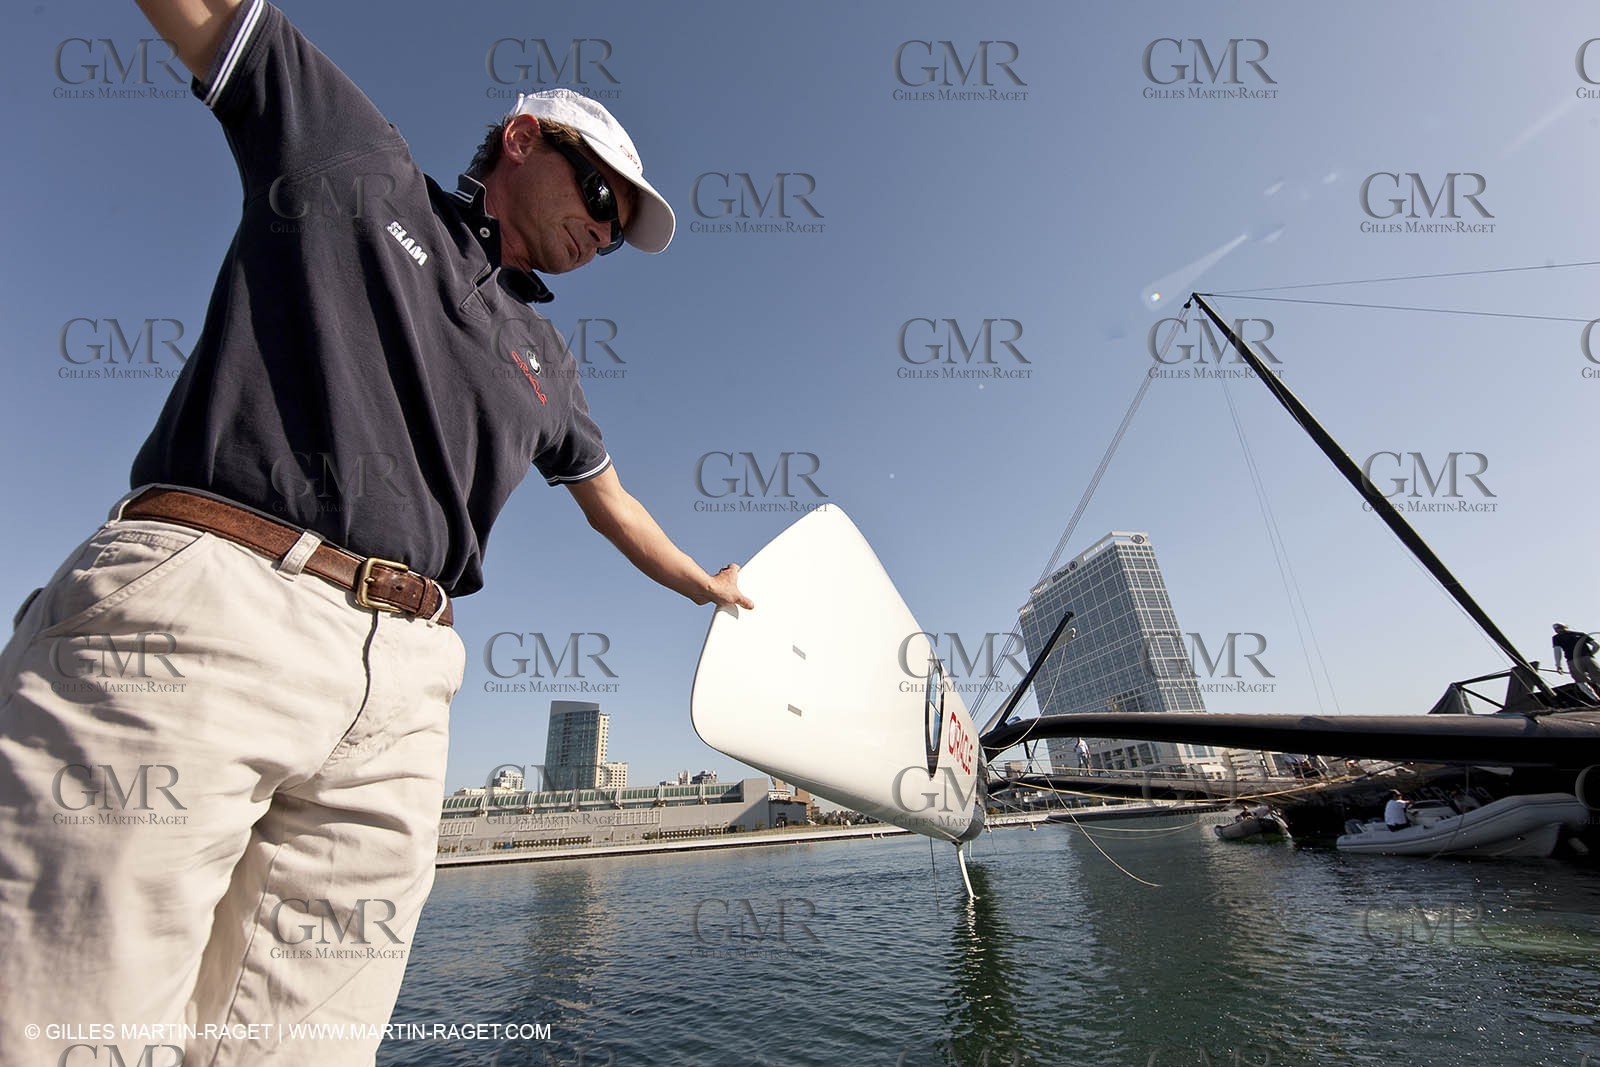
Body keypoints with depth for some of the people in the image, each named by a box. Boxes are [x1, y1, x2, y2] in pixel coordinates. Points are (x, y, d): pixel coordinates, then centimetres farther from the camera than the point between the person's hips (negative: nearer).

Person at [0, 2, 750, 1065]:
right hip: (196, 610, -3)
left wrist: (708, 586, 44)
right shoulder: (352, 151, 18)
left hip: (401, 688, 4)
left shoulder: (546, 362, 26)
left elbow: (611, 500, 34)